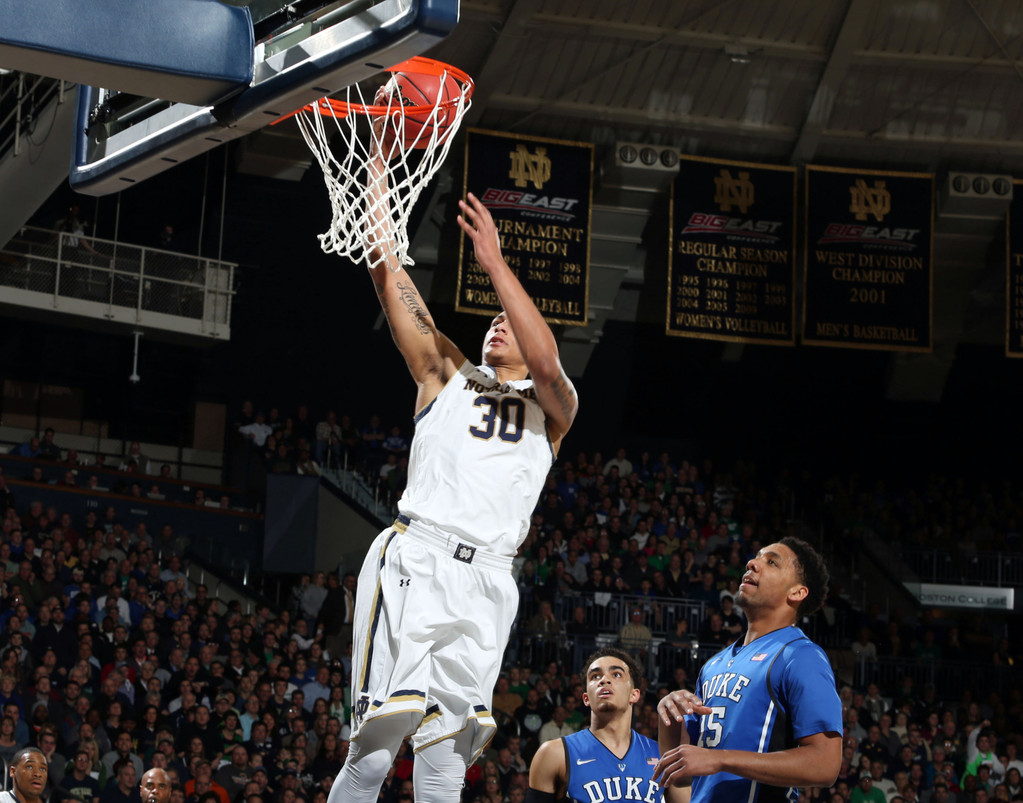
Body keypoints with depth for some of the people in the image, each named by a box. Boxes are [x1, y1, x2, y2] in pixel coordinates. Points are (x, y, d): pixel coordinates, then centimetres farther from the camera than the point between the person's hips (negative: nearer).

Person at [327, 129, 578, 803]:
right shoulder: (449, 378, 22)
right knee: (377, 746, -14)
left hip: (486, 581, 1)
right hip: (416, 557, -1)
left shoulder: (555, 408, 20)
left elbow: (546, 362, -5)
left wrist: (495, 262, -6)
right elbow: (387, 271, 15)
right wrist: (379, 166, 9)